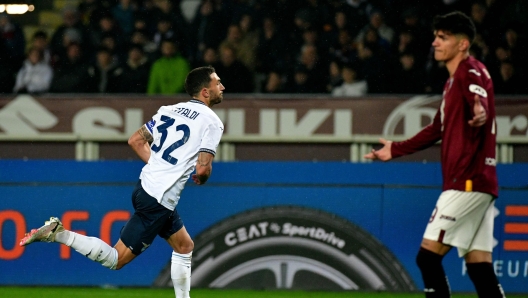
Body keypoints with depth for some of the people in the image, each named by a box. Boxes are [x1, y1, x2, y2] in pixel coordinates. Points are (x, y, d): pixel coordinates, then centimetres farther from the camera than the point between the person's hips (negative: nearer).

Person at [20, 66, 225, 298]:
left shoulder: (169, 110, 11)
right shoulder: (212, 121, -10)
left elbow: (136, 140, 16)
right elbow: (203, 168, -17)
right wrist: (202, 178, 6)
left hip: (145, 185, 9)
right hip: (159, 201, -9)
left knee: (185, 247, 23)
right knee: (117, 259, -3)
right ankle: (59, 234, -11)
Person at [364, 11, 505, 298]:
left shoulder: (471, 72, -10)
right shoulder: (454, 80, 21)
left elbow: (480, 105, -32)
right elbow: (438, 129, 33)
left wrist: (479, 116, -55)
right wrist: (396, 150, 38)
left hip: (468, 182, -10)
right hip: (477, 185, 10)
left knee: (428, 255, -10)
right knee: (479, 266, 4)